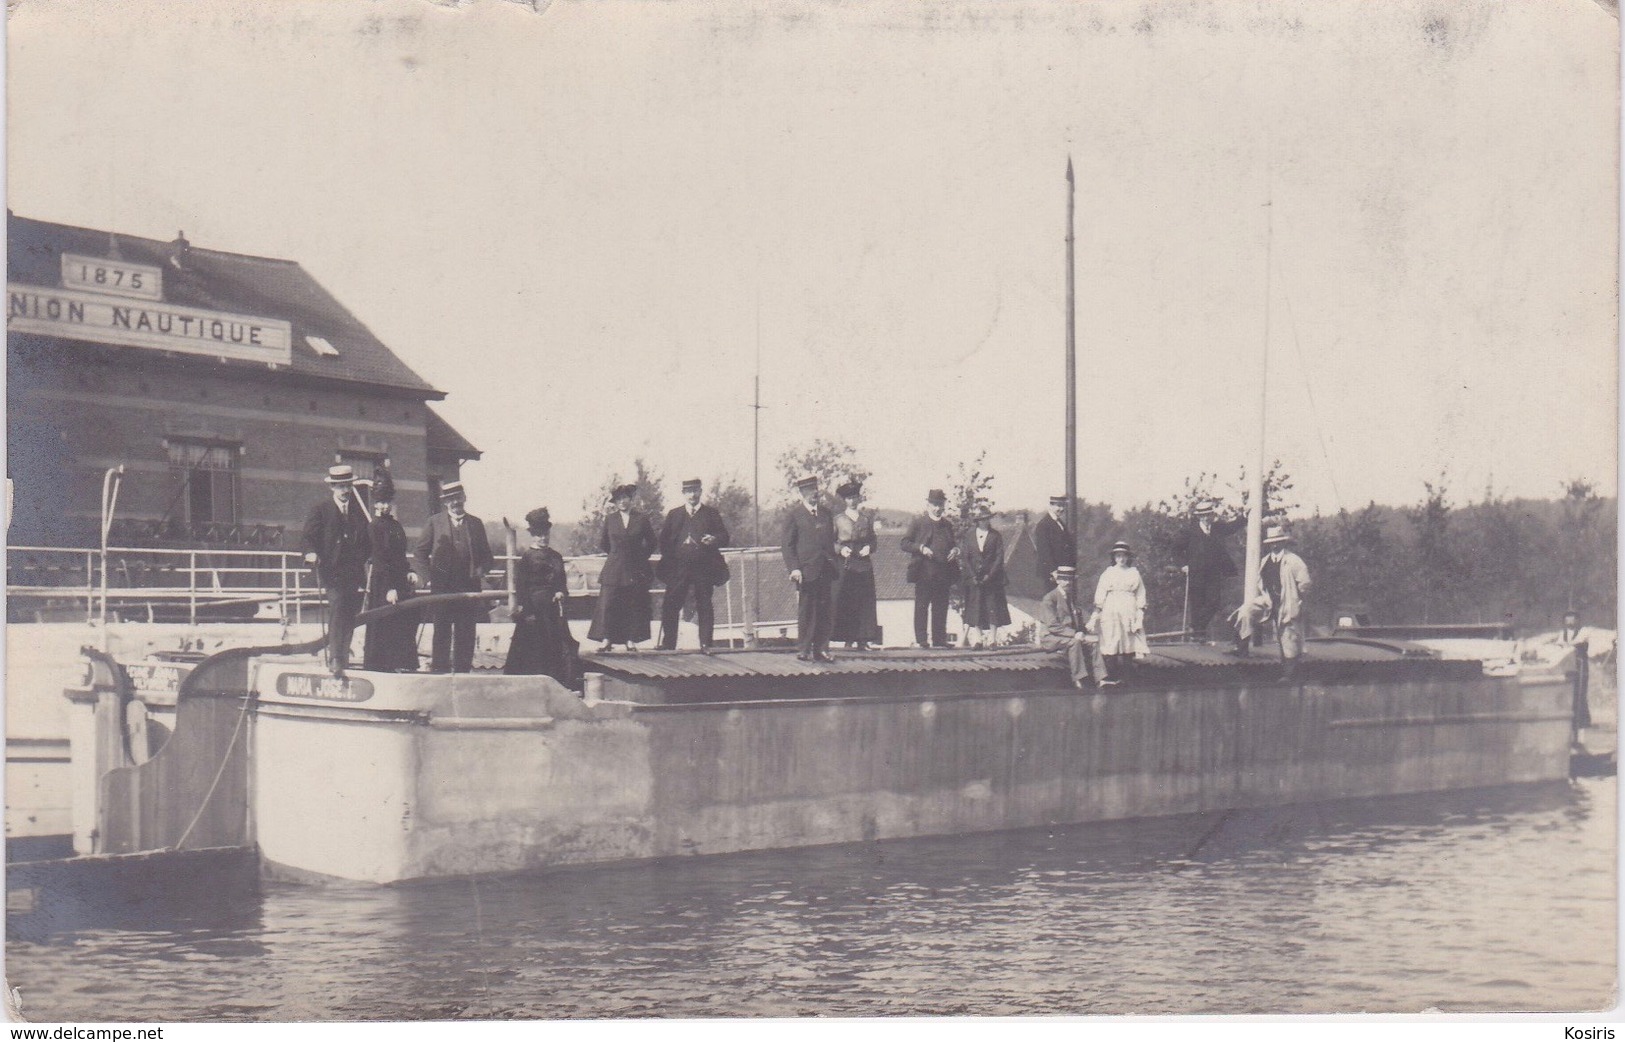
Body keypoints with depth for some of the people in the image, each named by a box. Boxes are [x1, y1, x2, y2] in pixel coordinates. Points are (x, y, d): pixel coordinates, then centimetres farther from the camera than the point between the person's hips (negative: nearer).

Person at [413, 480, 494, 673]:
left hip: (468, 588, 2)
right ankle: (439, 670, 3)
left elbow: (486, 554, 18)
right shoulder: (434, 522, 7)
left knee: (466, 633, 2)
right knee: (442, 632, -2)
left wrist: (481, 569, -2)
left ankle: (463, 670, 8)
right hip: (442, 588, -2)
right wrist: (427, 577, -2)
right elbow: (419, 552, 8)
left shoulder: (476, 524, 12)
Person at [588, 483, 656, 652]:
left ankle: (631, 640, 6)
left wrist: (640, 556, 8)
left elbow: (651, 543, 12)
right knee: (607, 604, -7)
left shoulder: (641, 520, 2)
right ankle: (607, 639, -3)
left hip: (636, 570, 0)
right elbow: (602, 543, 14)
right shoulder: (610, 519, 5)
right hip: (614, 570, 0)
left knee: (634, 606, 0)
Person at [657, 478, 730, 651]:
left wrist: (714, 540, -17)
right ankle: (667, 644, 7)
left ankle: (705, 644, 6)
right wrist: (668, 558, -2)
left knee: (704, 607, 1)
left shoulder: (711, 513, 9)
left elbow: (724, 537, 5)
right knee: (670, 607, -1)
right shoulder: (674, 514, 14)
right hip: (678, 569, 1)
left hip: (703, 568, -1)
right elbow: (663, 539, 11)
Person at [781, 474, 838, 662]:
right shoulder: (794, 515, 0)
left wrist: (834, 564, 12)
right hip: (806, 571, -5)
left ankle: (821, 649, 9)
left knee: (826, 611, 3)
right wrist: (794, 568, -13)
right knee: (806, 613, -2)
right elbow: (787, 544, -3)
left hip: (825, 571, 5)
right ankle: (805, 651, 3)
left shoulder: (825, 514, 17)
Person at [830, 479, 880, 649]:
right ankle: (849, 639, -2)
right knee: (845, 602, -6)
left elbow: (872, 538, 17)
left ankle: (863, 639, -1)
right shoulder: (838, 519, 7)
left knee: (864, 602, -3)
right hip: (845, 565, -2)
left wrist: (869, 547, -3)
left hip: (864, 563, 2)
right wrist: (840, 549, -9)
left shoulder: (867, 517, 13)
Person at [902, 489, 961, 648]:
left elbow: (954, 543, 28)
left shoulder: (948, 525, 18)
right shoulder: (917, 523, 5)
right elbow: (905, 544, 1)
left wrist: (956, 549, 4)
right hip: (924, 573, -4)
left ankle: (939, 640, 9)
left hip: (943, 573, 4)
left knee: (941, 608, 5)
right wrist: (921, 548, -16)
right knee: (921, 607, -4)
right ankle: (921, 640, -2)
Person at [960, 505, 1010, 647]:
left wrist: (989, 575, -11)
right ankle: (980, 638, 3)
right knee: (975, 608, -1)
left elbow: (999, 557, -1)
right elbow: (965, 557, 5)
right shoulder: (969, 535, 8)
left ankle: (993, 638, -1)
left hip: (992, 577, -2)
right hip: (974, 579, 2)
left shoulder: (996, 535, 3)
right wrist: (973, 576, -6)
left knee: (993, 608, -4)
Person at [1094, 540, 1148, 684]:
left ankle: (1124, 676, -1)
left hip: (1129, 612, 1)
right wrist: (1096, 613, -3)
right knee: (1111, 644, -8)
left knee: (1127, 645, -4)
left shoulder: (1134, 573, 12)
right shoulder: (1108, 573, 10)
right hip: (1111, 612, -1)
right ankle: (1111, 676, -9)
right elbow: (1100, 595, 6)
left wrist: (1140, 615, 1)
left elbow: (1140, 595, 10)